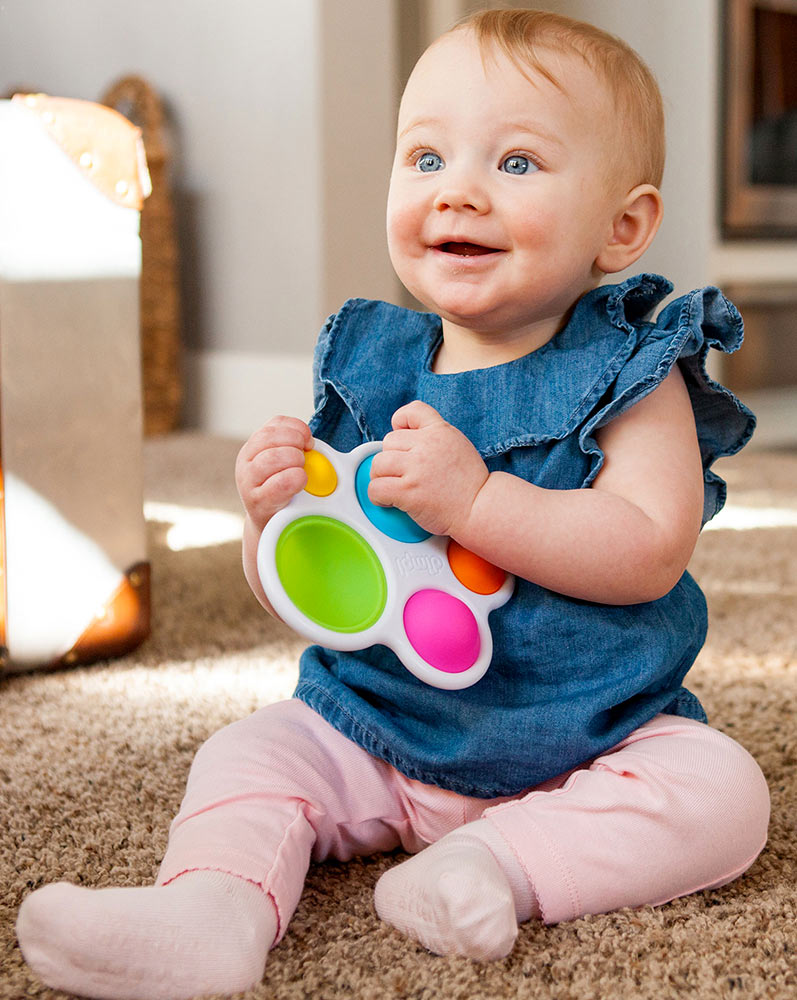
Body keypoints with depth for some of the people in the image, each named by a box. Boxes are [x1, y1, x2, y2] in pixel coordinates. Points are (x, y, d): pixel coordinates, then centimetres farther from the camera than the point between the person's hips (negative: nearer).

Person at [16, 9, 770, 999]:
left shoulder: (629, 376, -9)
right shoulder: (369, 369, 0)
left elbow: (650, 550, -24)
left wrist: (473, 499, -33)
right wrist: (274, 512, -22)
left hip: (590, 742, -2)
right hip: (377, 726, 3)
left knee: (722, 789, -23)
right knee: (249, 752, -12)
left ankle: (504, 861, -27)